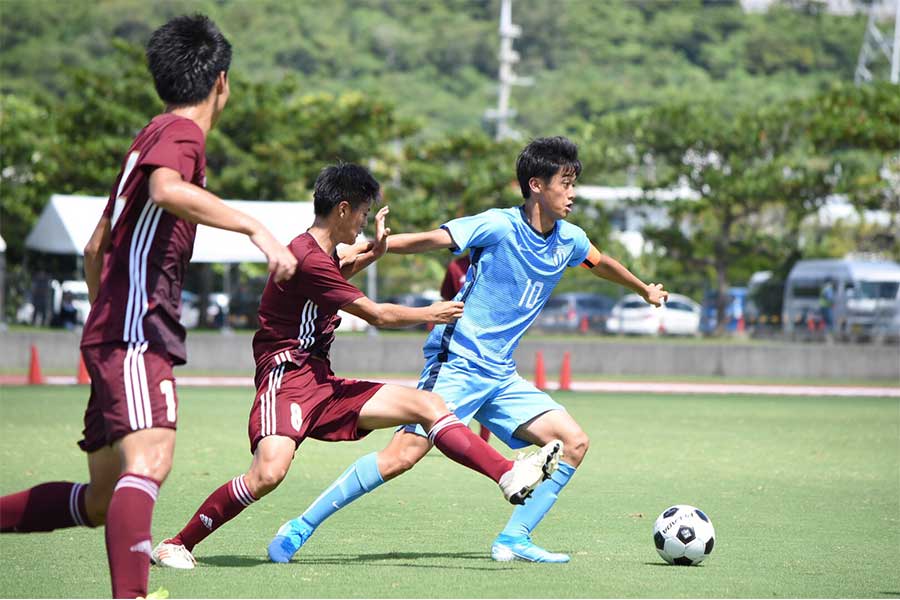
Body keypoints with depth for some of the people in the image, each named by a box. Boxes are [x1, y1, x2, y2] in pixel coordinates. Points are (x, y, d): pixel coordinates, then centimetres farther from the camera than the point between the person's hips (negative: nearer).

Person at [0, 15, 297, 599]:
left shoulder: (152, 136, 23)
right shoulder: (181, 132, -5)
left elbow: (95, 249, 29)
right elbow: (167, 190, -30)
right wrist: (255, 226, -33)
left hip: (114, 335, 10)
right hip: (137, 332, -10)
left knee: (102, 502, 12)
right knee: (149, 463, -28)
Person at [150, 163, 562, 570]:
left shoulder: (319, 253, 15)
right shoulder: (308, 258, -17)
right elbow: (378, 316, -11)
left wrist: (372, 253, 28)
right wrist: (432, 314, 5)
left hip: (322, 384, 10)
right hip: (286, 378, -10)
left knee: (427, 405, 2)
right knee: (269, 472, -31)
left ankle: (511, 477, -3)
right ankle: (176, 545, -17)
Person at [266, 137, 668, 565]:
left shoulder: (568, 240, 9)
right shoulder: (499, 226, -12)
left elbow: (601, 263, 31)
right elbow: (430, 240, -21)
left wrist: (646, 290, 48)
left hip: (500, 376, 8)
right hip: (457, 364, -8)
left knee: (573, 442, -4)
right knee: (404, 453, -19)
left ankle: (514, 539, 1)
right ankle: (302, 527, -11)